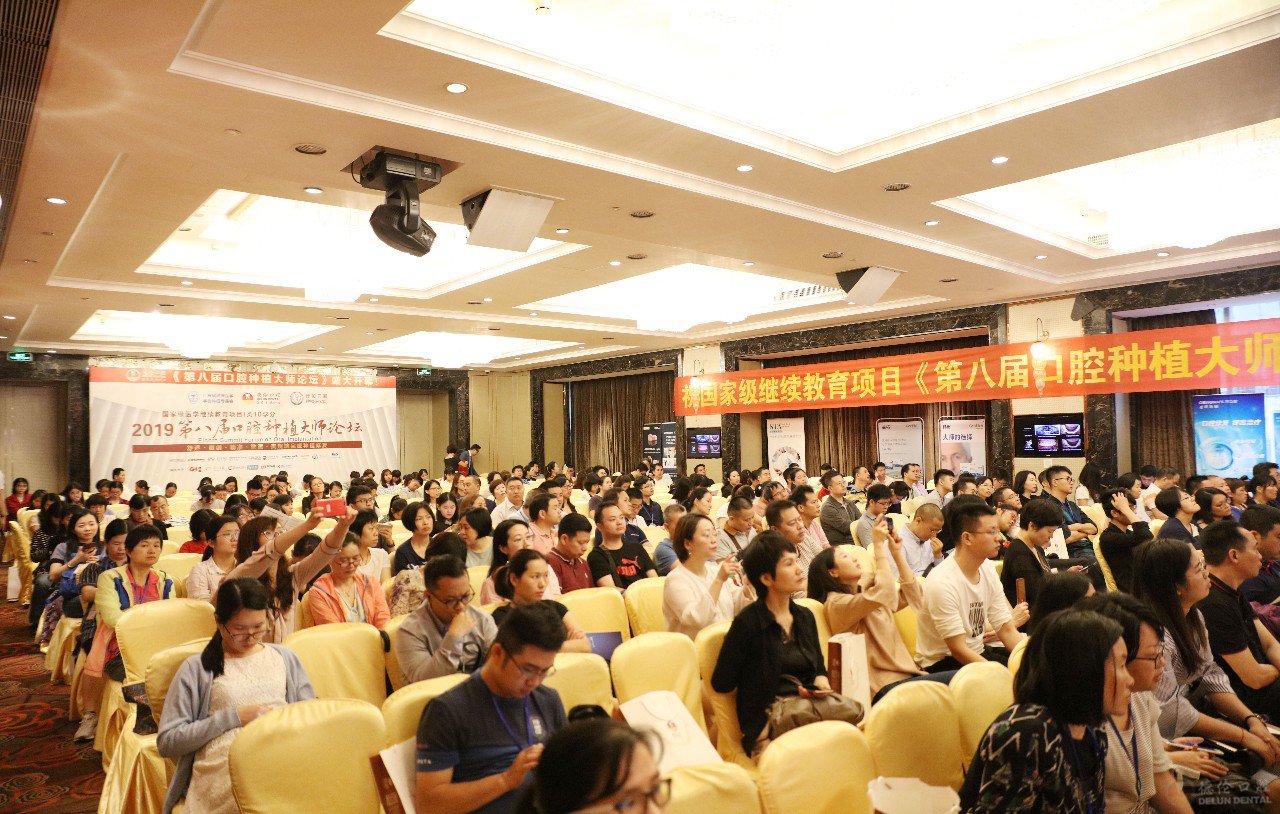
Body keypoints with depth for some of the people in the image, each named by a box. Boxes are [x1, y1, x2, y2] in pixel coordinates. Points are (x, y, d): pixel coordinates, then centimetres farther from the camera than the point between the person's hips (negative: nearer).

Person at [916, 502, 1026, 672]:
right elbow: (959, 650, -22)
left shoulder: (988, 569, 1)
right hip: (943, 663, -7)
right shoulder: (942, 583, -25)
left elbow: (1007, 631, 2)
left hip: (978, 653, 8)